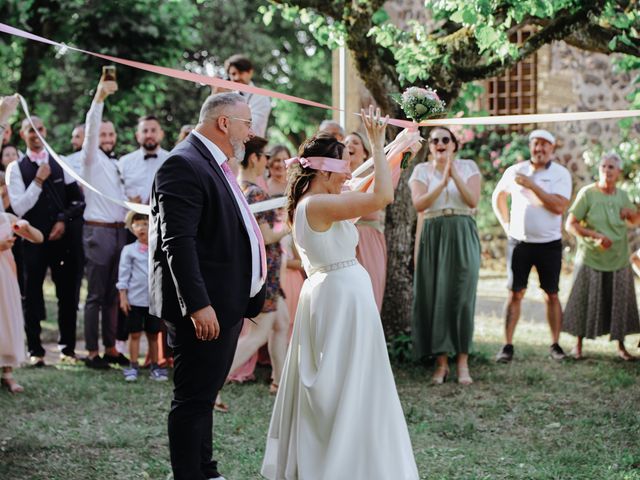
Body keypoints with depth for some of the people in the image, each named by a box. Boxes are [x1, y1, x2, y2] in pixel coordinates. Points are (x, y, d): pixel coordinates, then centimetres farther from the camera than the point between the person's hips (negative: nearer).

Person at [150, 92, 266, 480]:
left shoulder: (215, 165, 17)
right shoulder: (184, 165, -16)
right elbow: (178, 241, -23)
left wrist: (253, 296, 21)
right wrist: (198, 305, -28)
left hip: (227, 304, 10)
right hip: (204, 308, -10)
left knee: (204, 396, 18)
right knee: (193, 400, -3)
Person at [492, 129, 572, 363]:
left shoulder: (561, 174, -4)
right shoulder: (515, 171, 4)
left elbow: (559, 206, -18)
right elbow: (498, 197, 20)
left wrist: (532, 185, -20)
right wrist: (506, 224, 10)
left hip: (549, 244, -1)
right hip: (519, 243, 1)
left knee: (551, 295, 3)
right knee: (515, 293, -2)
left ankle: (555, 344, 12)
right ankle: (507, 345, 0)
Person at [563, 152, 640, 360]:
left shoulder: (622, 195, 6)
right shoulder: (587, 193, -8)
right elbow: (570, 224, -12)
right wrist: (595, 236, -23)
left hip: (618, 260, 4)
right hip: (591, 259, -4)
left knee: (619, 303, 7)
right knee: (587, 302, 1)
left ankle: (621, 346, 19)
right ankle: (579, 345, 14)